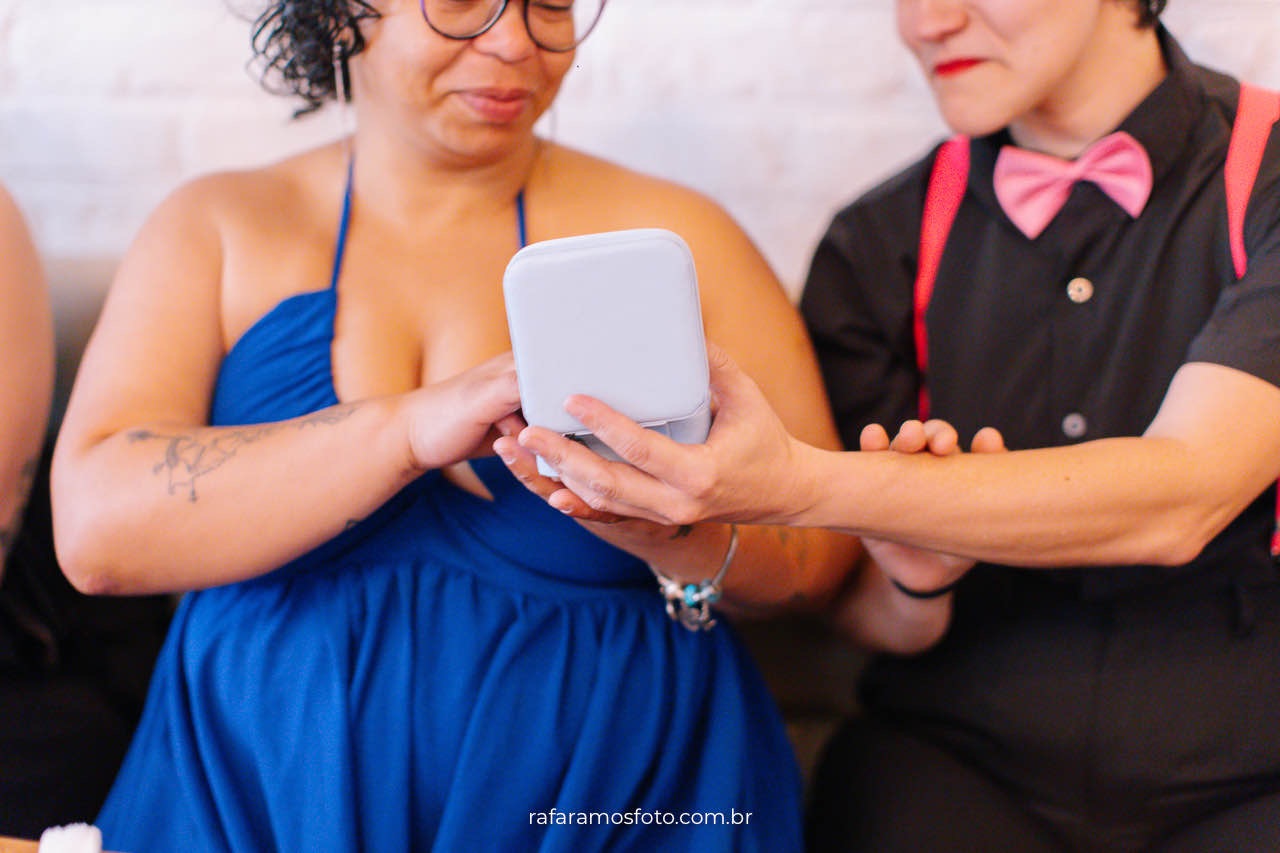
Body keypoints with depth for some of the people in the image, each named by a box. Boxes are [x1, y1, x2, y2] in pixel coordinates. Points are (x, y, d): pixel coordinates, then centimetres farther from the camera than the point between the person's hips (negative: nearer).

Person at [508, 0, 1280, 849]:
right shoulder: (880, 242, 6)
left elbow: (1177, 502, -20)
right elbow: (872, 619, 6)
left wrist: (802, 486, -26)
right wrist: (909, 582, -19)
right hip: (960, 762, 3)